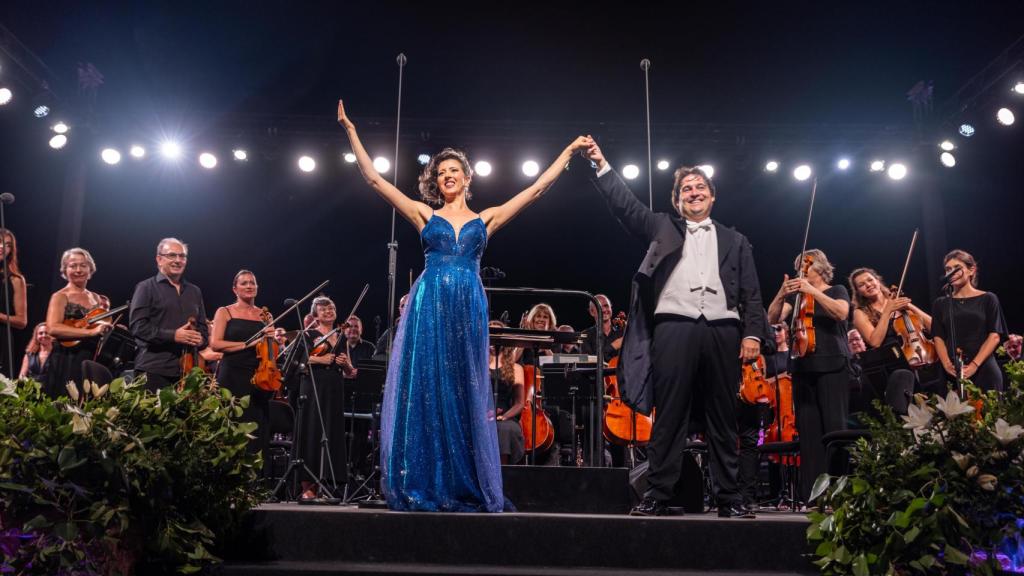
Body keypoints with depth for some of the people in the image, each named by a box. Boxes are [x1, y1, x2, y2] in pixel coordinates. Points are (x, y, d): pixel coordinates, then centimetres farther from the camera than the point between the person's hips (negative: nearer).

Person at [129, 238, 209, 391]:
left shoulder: (194, 291, 20)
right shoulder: (146, 287, 3)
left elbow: (203, 327, 23)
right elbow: (137, 325, -8)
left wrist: (201, 340, -2)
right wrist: (173, 335, -17)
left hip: (187, 369, 5)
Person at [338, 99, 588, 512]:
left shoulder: (486, 218, 14)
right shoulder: (424, 214, 11)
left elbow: (537, 189, 15)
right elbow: (374, 179, 9)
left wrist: (569, 151, 15)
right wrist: (351, 132, 6)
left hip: (468, 308, 1)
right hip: (429, 306, -1)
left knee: (465, 394, 4)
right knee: (424, 390, -2)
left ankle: (468, 489, 11)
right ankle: (422, 488, 4)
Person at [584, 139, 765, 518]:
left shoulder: (735, 241, 20)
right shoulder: (662, 228, 18)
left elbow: (751, 293, 13)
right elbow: (626, 205, 8)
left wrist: (752, 333, 0)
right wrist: (602, 166, 0)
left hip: (722, 331, 1)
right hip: (674, 329, -1)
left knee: (723, 420, 5)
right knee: (668, 417, -2)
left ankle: (729, 498, 11)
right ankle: (657, 495, 1)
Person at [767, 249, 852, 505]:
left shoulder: (837, 290, 9)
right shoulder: (795, 295, 17)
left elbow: (841, 312, -12)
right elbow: (773, 318, 3)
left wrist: (812, 291, -19)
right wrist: (781, 293, -14)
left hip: (832, 366, -3)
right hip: (803, 367, 4)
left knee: (834, 427, -10)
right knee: (808, 429, 0)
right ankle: (812, 494, 1)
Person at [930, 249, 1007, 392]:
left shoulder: (988, 299, 6)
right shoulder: (940, 304, 12)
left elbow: (995, 336, -2)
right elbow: (938, 337, 5)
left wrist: (974, 365, -15)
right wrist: (947, 364, -14)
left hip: (984, 369, -1)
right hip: (952, 372, 1)